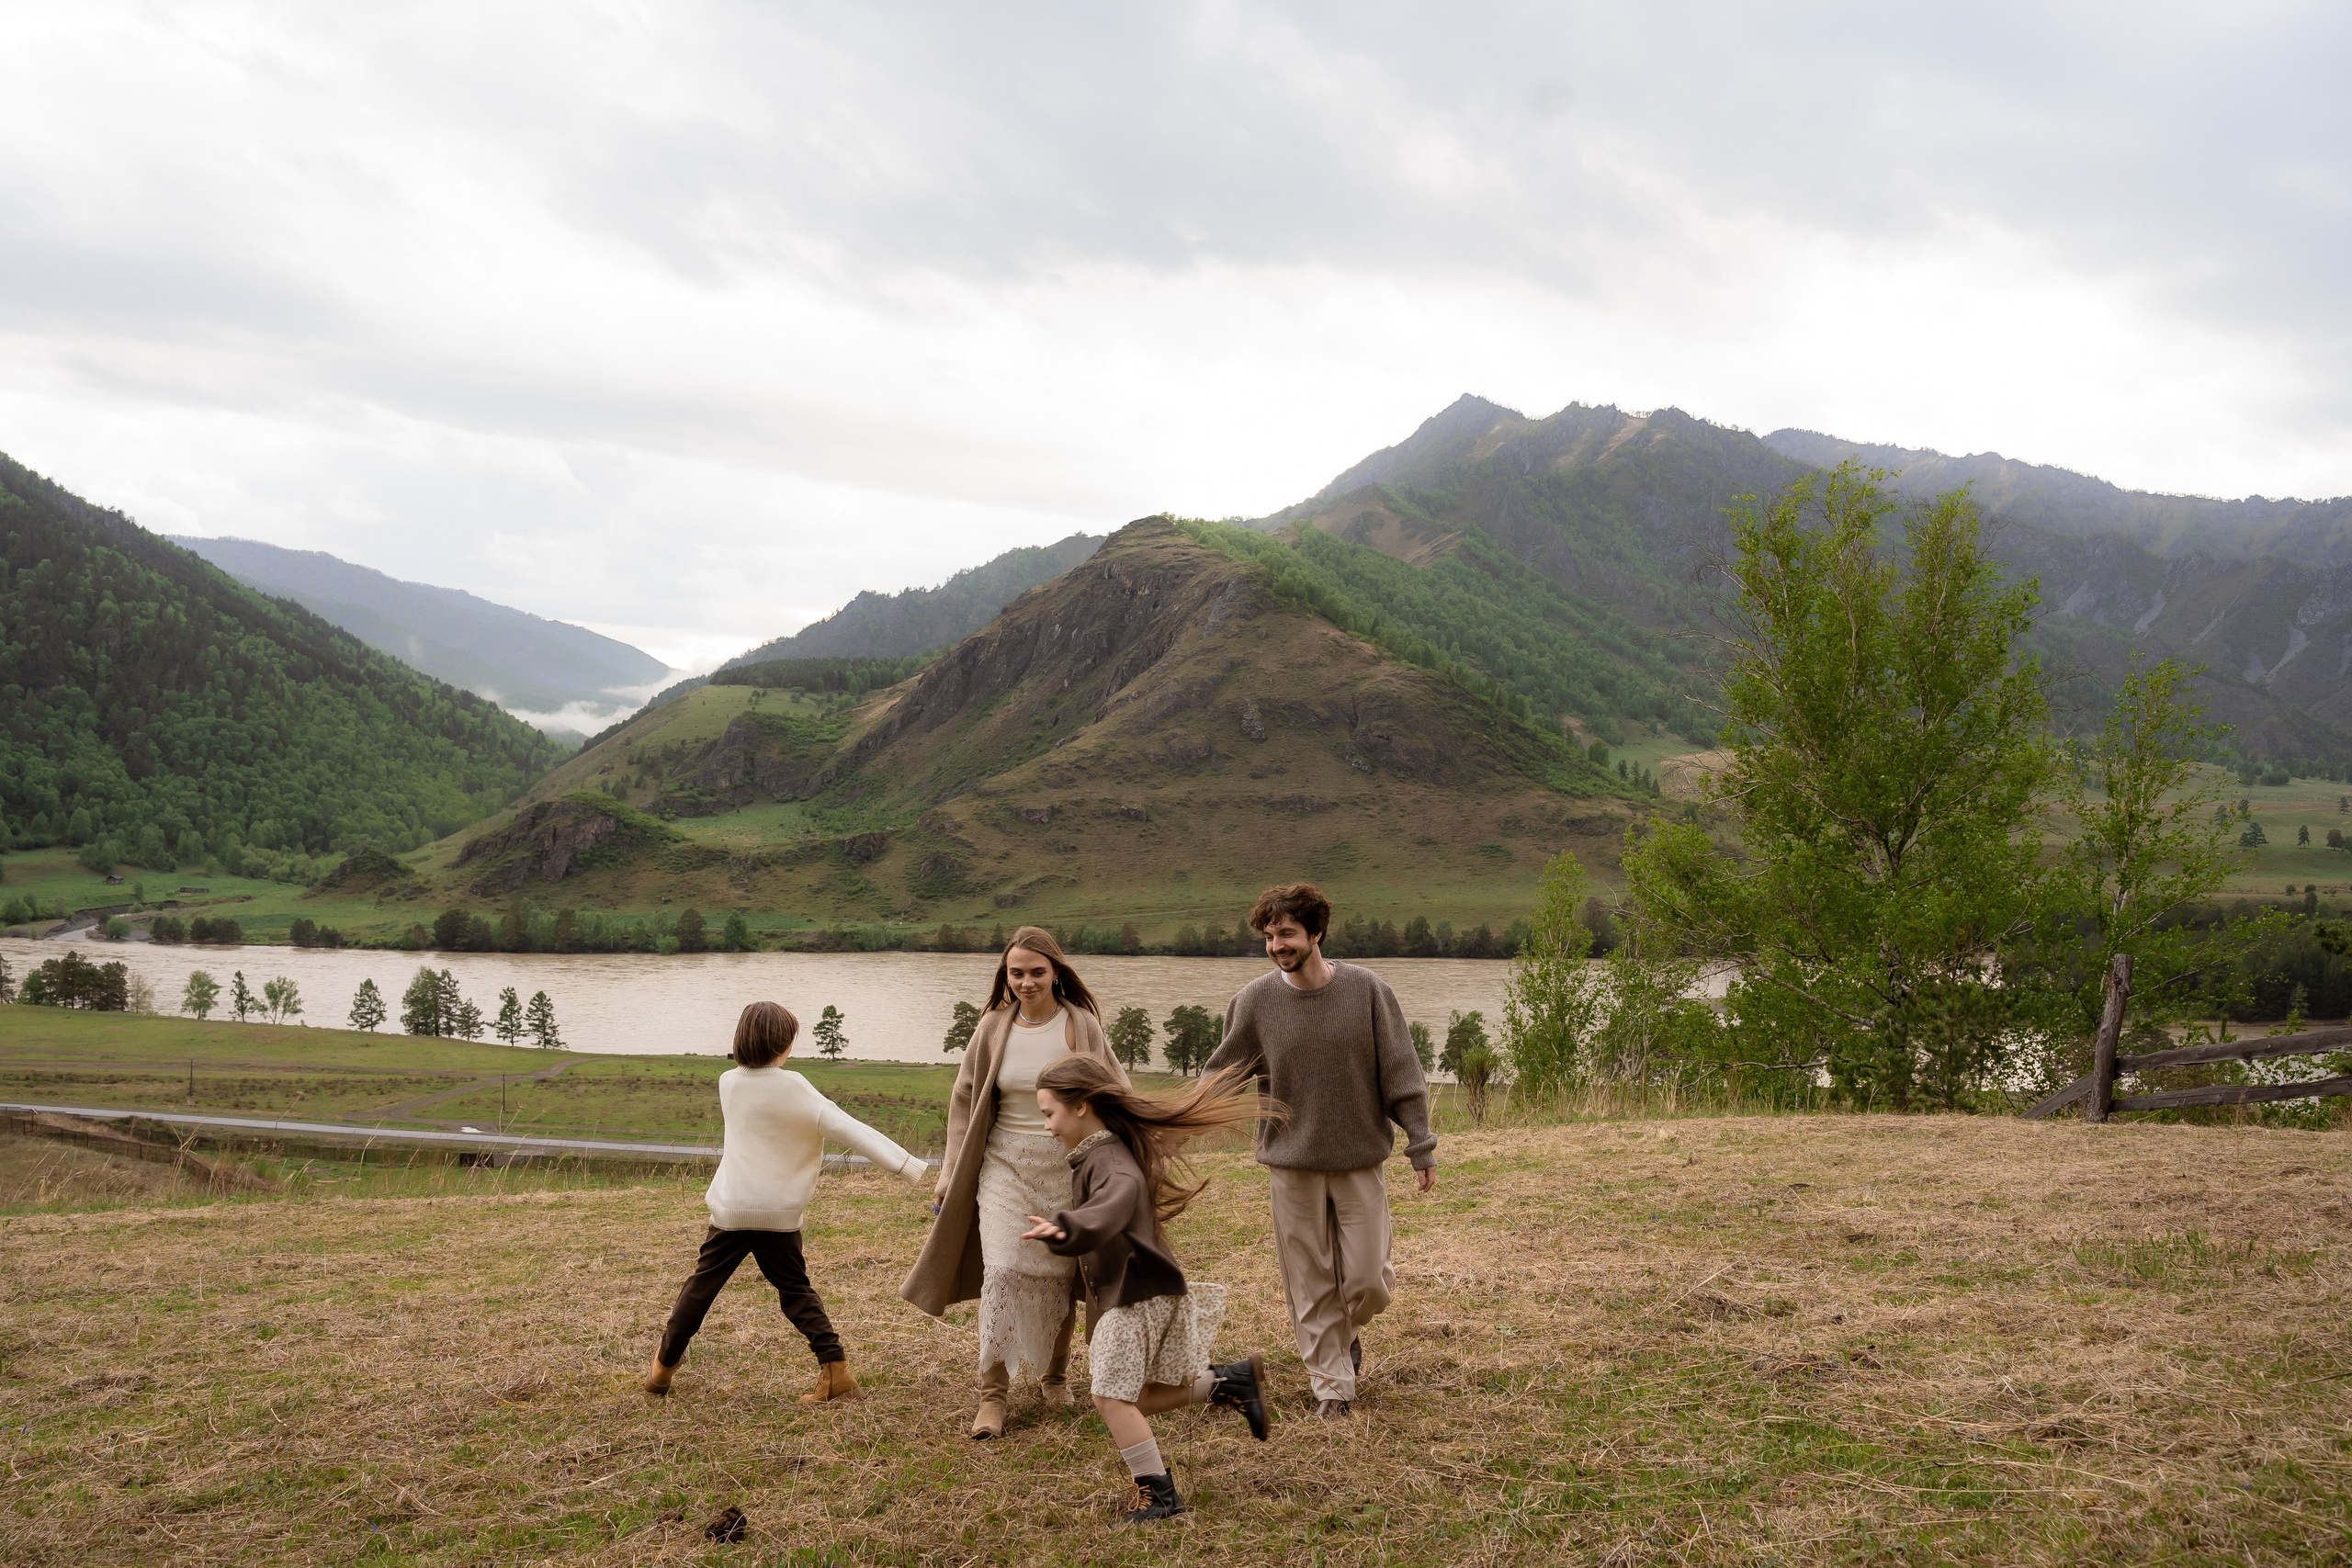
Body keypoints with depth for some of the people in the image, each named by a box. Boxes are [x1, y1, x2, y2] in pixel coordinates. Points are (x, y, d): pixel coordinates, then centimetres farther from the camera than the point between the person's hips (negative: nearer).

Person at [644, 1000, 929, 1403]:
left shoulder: (728, 1083, -1)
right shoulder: (793, 1088, -13)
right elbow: (846, 1128, -21)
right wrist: (907, 1165, -25)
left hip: (731, 1210, 2)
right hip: (780, 1214, -2)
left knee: (701, 1287, 15)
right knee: (797, 1292, 10)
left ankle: (663, 1367, 26)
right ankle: (836, 1371, 1)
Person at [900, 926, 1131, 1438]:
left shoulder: (1081, 1025, -5)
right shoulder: (993, 1028, -1)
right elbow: (965, 1104, 6)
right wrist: (950, 1180, 5)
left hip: (1066, 1170, 0)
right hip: (1005, 1169, 0)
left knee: (1059, 1276, 7)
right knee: (1002, 1271, -11)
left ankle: (1056, 1374, 29)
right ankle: (993, 1392, -3)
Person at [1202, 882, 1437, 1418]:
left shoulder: (1366, 989, -8)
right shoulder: (1256, 999, -6)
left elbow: (1401, 1074, -3)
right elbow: (1220, 1074, 5)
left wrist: (1421, 1146, -3)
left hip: (1359, 1162, 0)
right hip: (1291, 1165, 1)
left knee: (1367, 1281, 2)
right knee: (1310, 1285, 6)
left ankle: (1347, 1330, 35)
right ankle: (1332, 1384, 23)